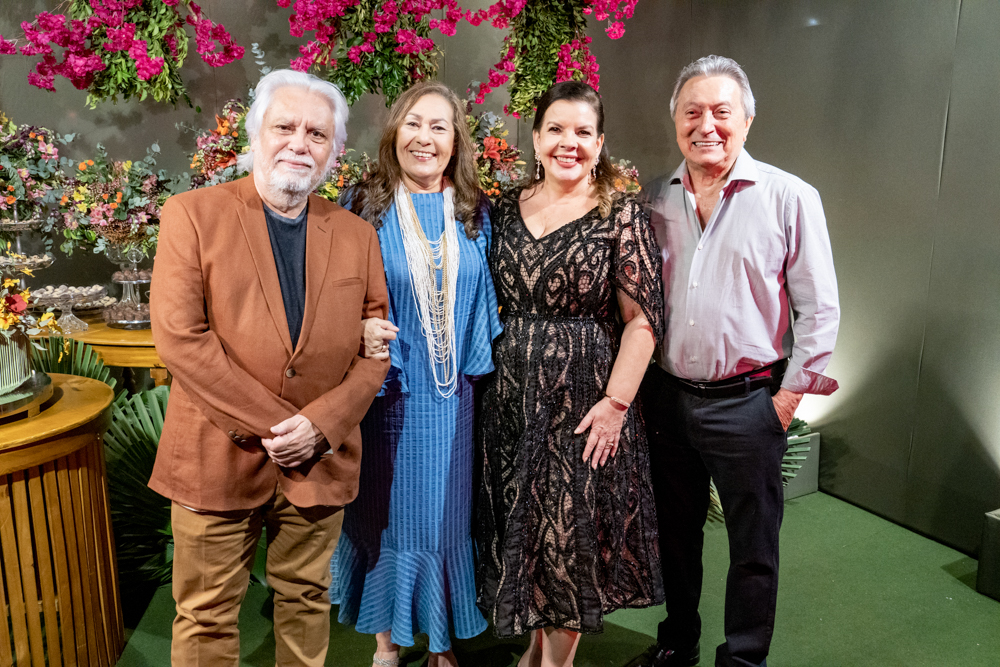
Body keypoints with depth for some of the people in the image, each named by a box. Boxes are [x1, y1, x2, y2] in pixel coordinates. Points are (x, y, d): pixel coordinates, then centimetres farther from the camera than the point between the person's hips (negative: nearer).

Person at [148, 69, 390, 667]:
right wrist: (272, 425, -14)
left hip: (319, 462, 3)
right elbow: (180, 337, -12)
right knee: (207, 617, 12)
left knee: (307, 602, 18)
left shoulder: (357, 235, 6)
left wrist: (320, 423, -12)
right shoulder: (192, 215, -4)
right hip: (217, 459, -2)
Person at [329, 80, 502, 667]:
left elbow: (485, 302, 11)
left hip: (453, 396, 2)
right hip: (389, 392, -2)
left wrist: (479, 364, 1)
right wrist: (360, 329, -19)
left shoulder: (476, 212, 4)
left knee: (447, 514, 13)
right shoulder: (364, 207, -3)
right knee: (389, 512, 10)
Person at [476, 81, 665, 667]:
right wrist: (489, 375, 4)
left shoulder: (621, 215, -6)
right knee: (521, 527, 14)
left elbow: (642, 319, -10)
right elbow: (492, 302, 11)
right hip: (512, 396, 5)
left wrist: (616, 402, -16)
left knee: (572, 531, 7)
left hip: (584, 398, -4)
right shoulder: (507, 209, 7)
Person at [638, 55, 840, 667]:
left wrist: (791, 393, -7)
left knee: (754, 545, 9)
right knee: (675, 531, 18)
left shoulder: (790, 198, -6)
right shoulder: (654, 200, 5)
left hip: (746, 403, -3)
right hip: (666, 397, 4)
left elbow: (819, 308, -4)